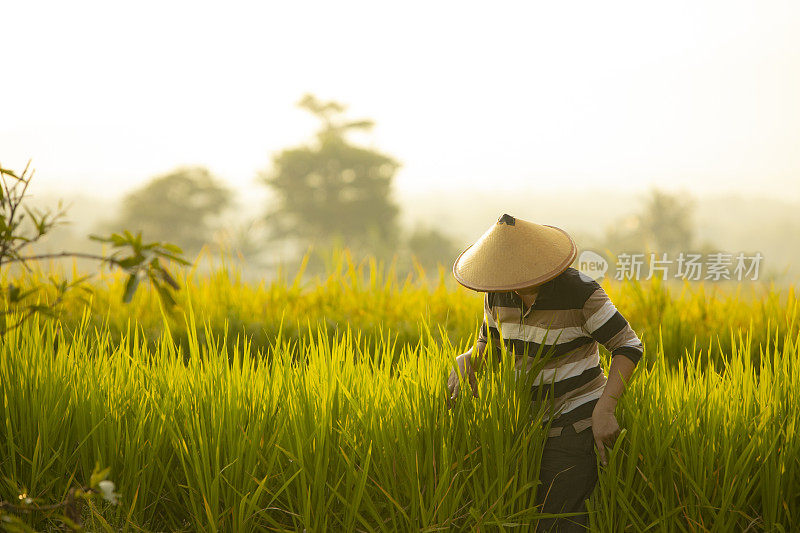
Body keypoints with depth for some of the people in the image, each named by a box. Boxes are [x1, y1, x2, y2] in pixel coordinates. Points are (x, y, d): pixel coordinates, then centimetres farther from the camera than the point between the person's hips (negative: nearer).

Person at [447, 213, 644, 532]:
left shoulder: (580, 291, -17)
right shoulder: (498, 295, 0)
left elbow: (629, 347, -12)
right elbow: (490, 342, 18)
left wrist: (604, 409, -22)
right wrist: (467, 360, -6)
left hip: (577, 423, -7)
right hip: (533, 422, 7)